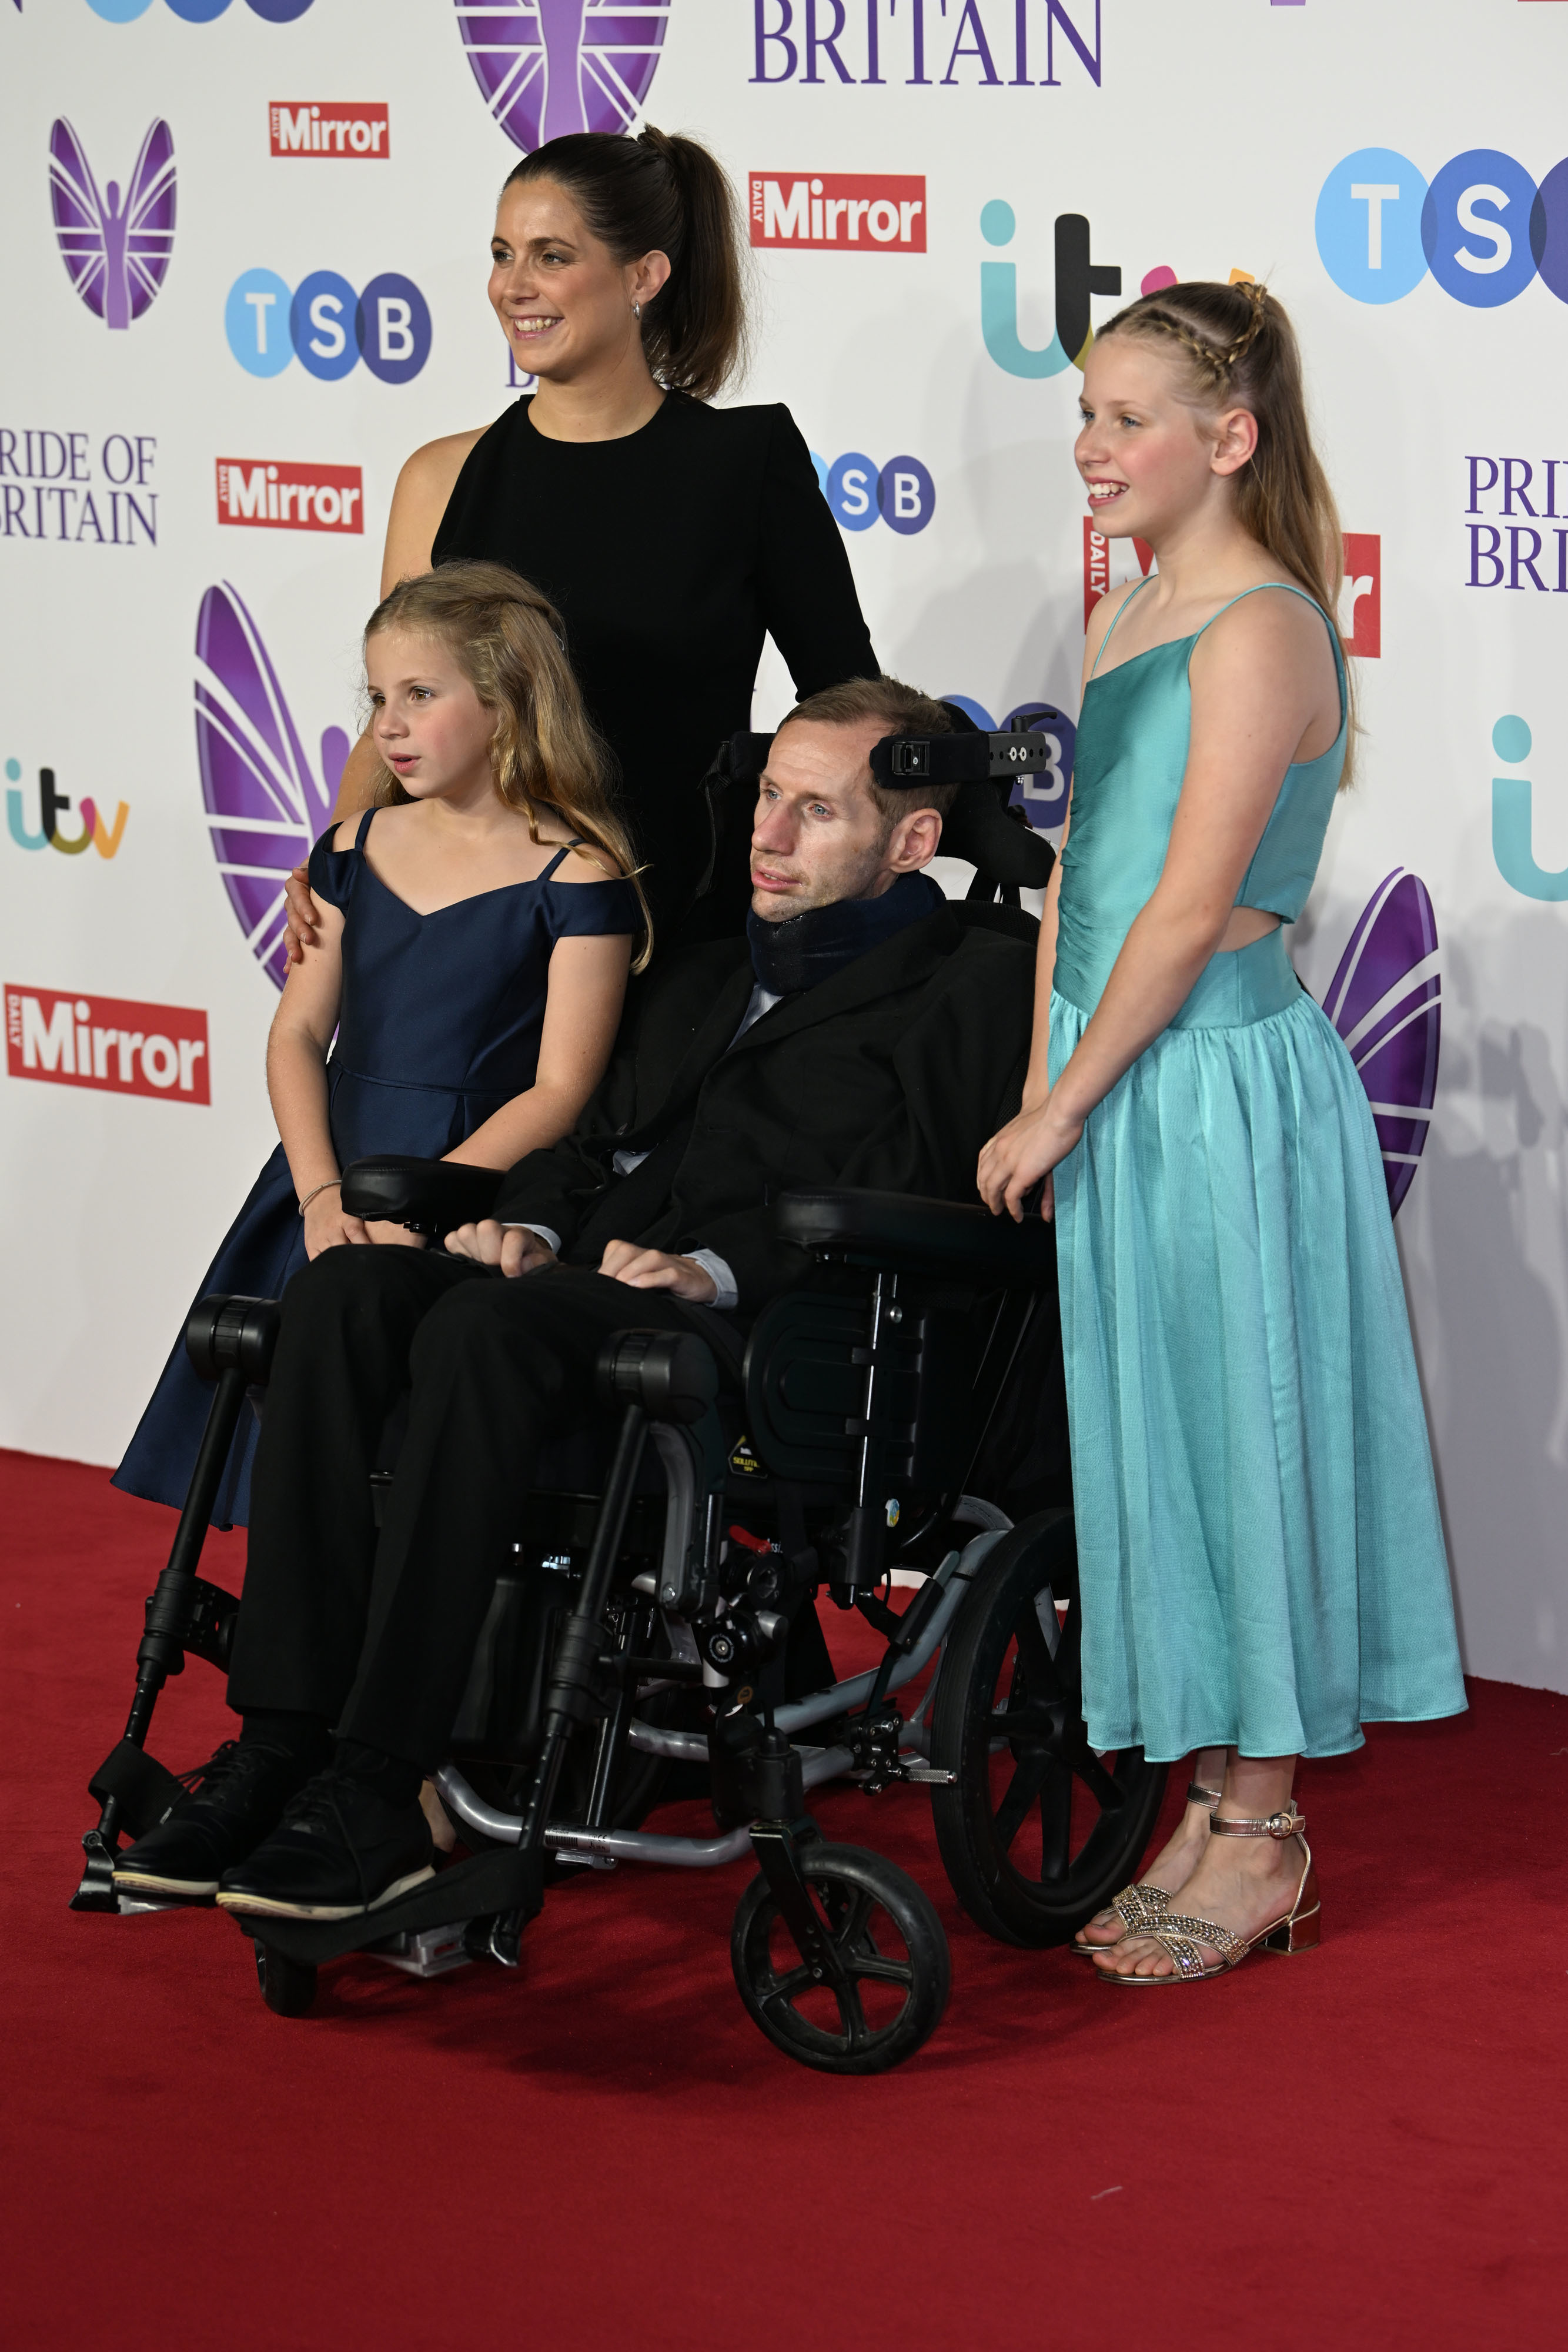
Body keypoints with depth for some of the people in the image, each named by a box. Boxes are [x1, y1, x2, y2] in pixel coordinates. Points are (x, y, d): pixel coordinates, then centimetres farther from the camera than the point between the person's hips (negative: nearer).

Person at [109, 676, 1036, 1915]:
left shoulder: (975, 984, 7)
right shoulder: (706, 976, 32)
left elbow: (916, 1203, -7)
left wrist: (723, 1266, -19)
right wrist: (533, 1225, 4)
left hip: (766, 1334, -7)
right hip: (592, 1282, 7)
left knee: (487, 1325, -35)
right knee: (347, 1289, -23)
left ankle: (375, 1797, -36)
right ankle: (283, 1747, -28)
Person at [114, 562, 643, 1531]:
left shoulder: (577, 876, -5)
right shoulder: (358, 848, 13)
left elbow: (558, 1093, -9)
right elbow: (299, 1034, 11)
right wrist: (322, 1195, -6)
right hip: (332, 1192, 5)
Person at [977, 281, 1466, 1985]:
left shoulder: (1260, 630, -15)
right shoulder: (1122, 622, 13)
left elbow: (1189, 911, -18)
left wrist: (1056, 1112, -13)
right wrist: (1044, 1098, 9)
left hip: (1221, 1083, -9)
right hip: (1122, 1083, 9)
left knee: (1233, 1432, -1)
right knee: (1157, 1443, 12)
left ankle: (1263, 1842, 9)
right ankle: (1213, 1808, 21)